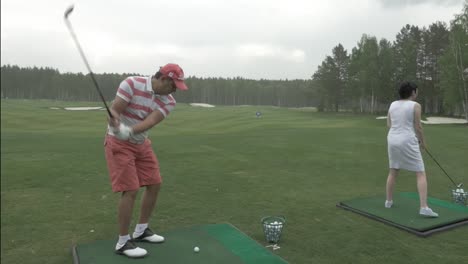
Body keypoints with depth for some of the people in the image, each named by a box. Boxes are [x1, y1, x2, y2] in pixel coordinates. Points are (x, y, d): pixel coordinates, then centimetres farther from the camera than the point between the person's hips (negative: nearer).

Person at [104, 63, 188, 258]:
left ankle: (141, 231, 25)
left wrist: (129, 131, -41)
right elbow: (113, 112, -20)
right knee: (130, 190, -12)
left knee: (154, 185, 8)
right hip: (119, 143, -6)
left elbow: (150, 122, -23)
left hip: (142, 143, 7)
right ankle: (123, 242, 4)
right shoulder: (131, 84, -19)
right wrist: (116, 127, -42)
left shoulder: (169, 102, -7)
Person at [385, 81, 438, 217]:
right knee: (421, 174, 0)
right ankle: (424, 207, -8)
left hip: (392, 140, 6)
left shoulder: (393, 105, 8)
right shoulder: (415, 106, -7)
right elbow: (418, 127, -6)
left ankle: (388, 201, 24)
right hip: (408, 142, -6)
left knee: (393, 171, 19)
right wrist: (423, 142, 8)